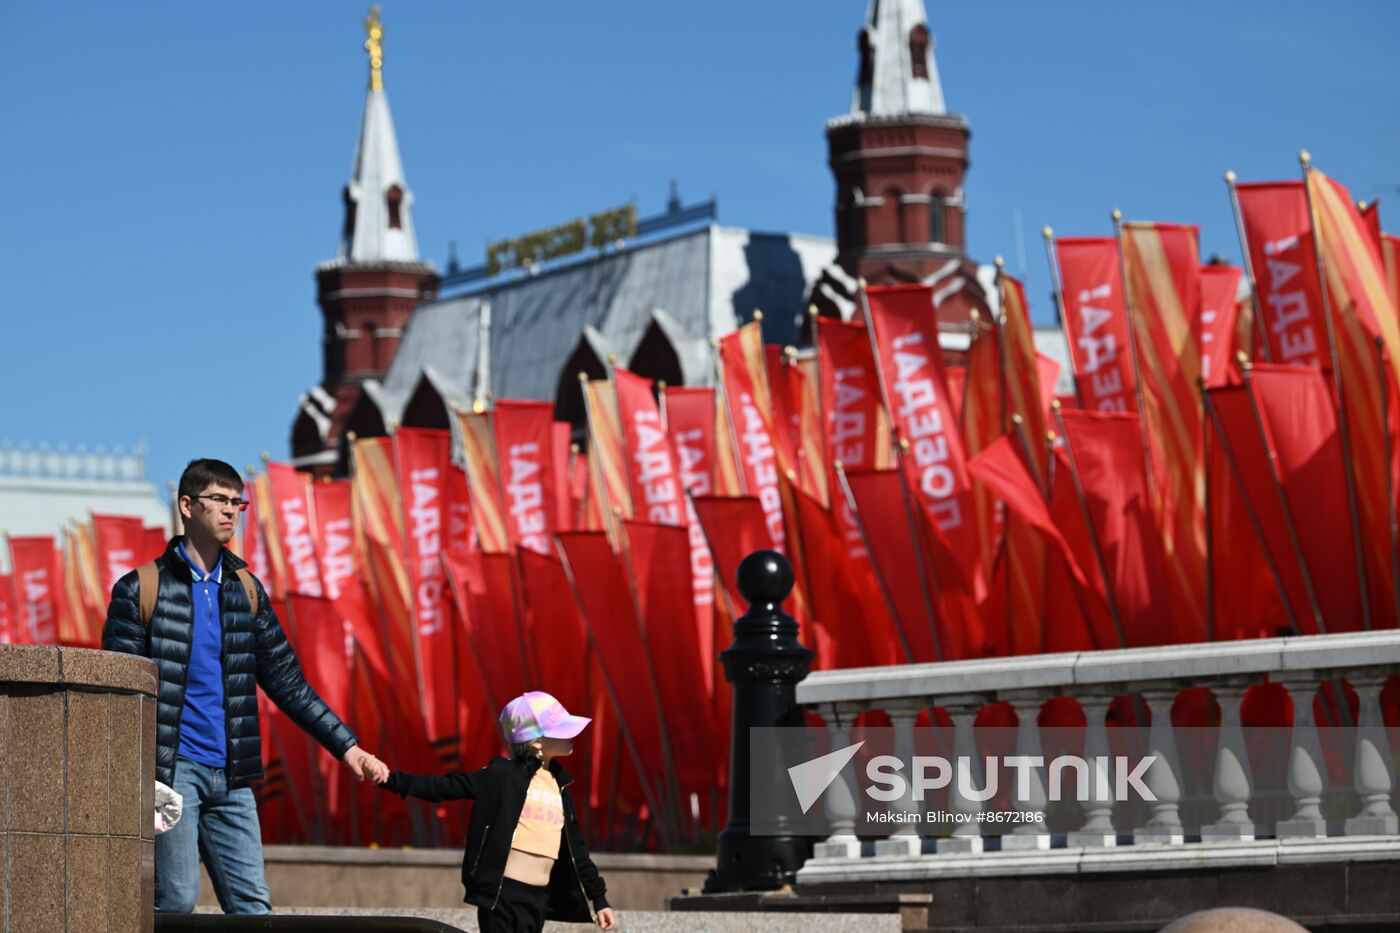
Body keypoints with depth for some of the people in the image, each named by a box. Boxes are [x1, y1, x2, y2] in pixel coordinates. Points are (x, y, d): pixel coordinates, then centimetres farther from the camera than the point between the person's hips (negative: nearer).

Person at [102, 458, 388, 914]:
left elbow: (286, 681, 16)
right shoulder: (141, 589, -1)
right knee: (176, 902, -9)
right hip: (171, 768, -5)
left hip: (230, 776, 5)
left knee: (252, 905, 1)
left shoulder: (246, 590, 14)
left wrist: (346, 745, 8)